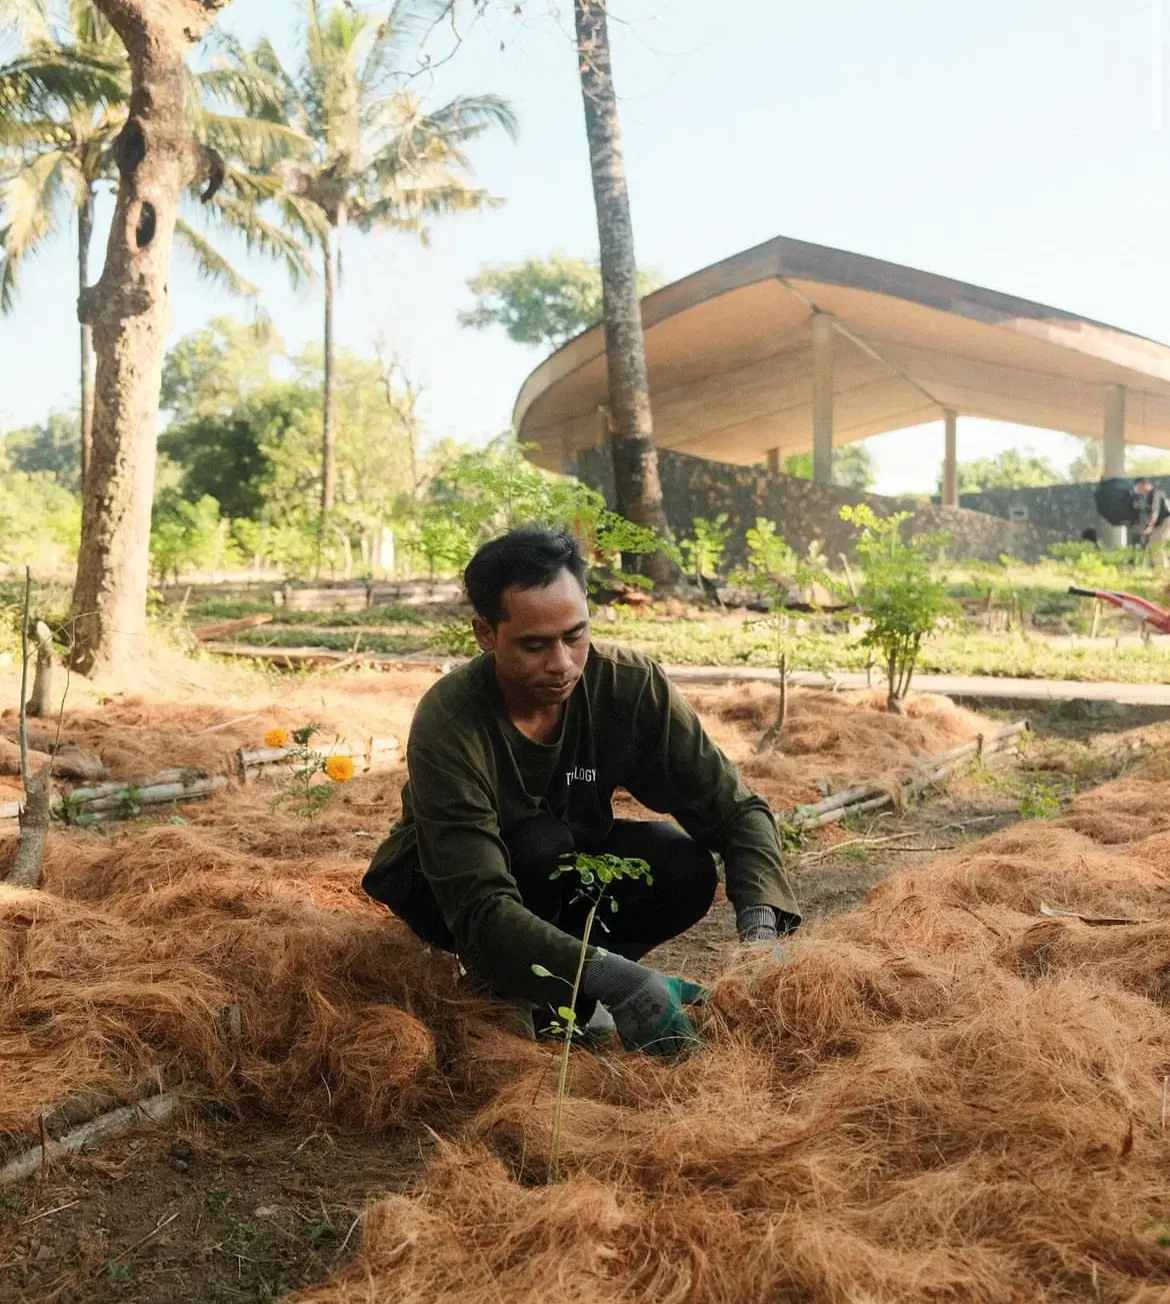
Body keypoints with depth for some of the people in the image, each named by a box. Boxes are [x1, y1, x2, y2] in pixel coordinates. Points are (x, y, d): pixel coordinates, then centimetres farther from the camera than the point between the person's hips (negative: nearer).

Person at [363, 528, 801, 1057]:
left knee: (686, 869, -23)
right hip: (443, 886, -3)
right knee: (540, 843, -35)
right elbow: (480, 909, -40)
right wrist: (613, 979, -52)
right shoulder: (447, 725, -34)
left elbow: (736, 810, -20)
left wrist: (762, 929, -37)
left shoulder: (632, 685, -24)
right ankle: (509, 992, -8)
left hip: (564, 873, 4)